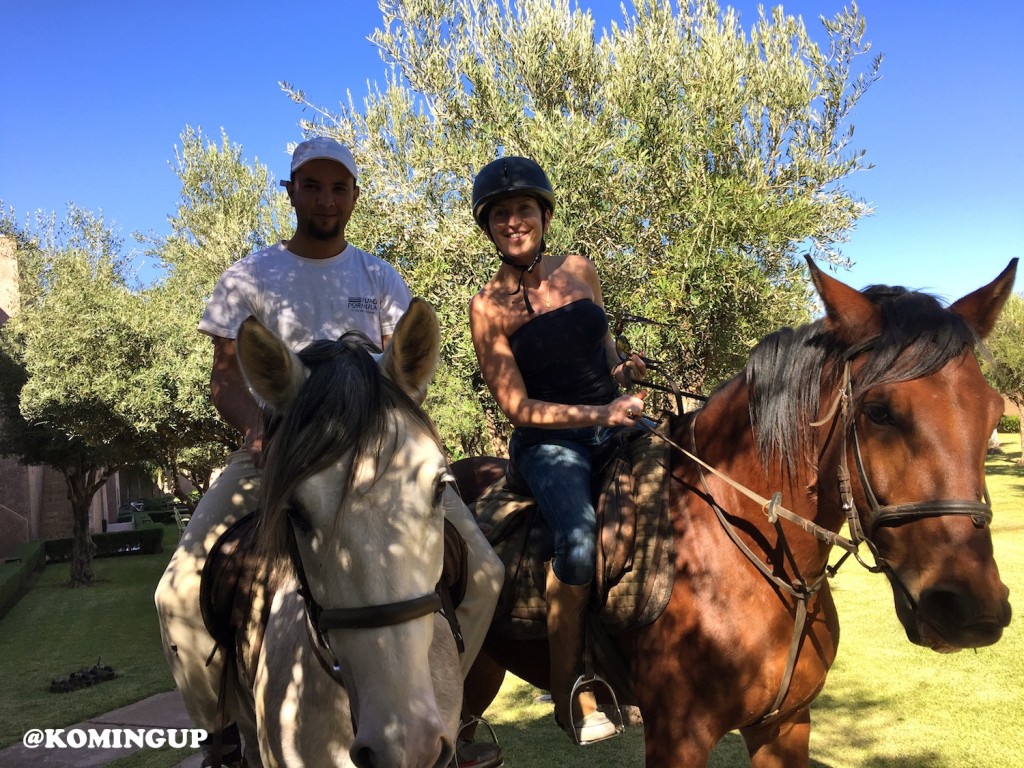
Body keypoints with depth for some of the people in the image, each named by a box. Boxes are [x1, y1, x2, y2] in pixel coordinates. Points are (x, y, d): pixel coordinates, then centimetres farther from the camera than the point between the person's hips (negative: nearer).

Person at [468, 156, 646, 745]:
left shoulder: (579, 270, 7)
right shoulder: (489, 307, -5)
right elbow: (518, 408, -9)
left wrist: (627, 370, 0)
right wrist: (600, 414, -18)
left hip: (615, 420, 5)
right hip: (548, 442, -5)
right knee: (580, 536, -31)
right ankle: (570, 694, -12)